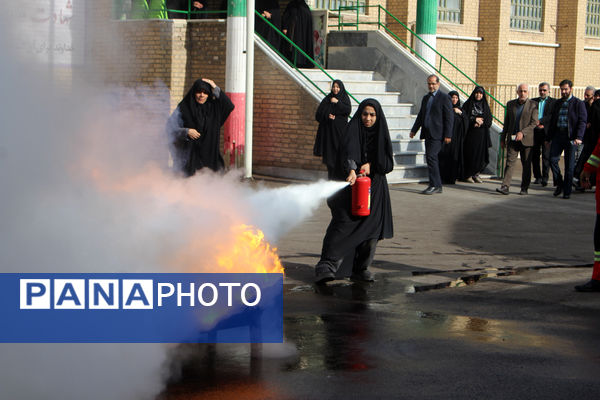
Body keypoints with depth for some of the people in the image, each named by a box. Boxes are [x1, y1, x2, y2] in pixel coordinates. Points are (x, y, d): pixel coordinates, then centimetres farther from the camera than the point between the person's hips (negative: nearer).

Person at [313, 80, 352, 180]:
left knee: (340, 152, -10)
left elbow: (348, 111, -10)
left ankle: (342, 176, -8)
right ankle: (331, 177, 4)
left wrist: (337, 102, -15)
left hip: (340, 129, -2)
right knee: (330, 153, -1)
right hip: (328, 129, 2)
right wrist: (327, 116, -13)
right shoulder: (327, 99, 10)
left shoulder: (345, 98, 6)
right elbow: (319, 113, 4)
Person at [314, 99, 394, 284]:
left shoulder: (381, 133, 8)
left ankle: (361, 269, 8)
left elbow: (388, 162, 5)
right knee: (343, 224, -16)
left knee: (371, 227, -2)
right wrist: (352, 170, -40)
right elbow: (349, 153, -21)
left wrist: (371, 165, -13)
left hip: (375, 186, 4)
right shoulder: (353, 129, -4)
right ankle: (326, 266, -21)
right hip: (353, 185, -4)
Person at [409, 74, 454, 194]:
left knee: (431, 156, -15)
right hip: (427, 134, 8)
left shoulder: (444, 98, -5)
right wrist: (414, 130, 18)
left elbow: (449, 117, -9)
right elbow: (420, 115, 24)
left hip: (437, 134, -8)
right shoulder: (426, 98, 17)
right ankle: (437, 186, 14)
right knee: (430, 158, 8)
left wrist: (448, 135, -14)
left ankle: (434, 185, -11)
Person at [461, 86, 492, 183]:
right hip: (470, 134, -3)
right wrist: (475, 120, -13)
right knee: (470, 154, -5)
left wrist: (480, 123, -12)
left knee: (481, 153, 0)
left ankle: (475, 174, 14)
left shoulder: (485, 106, 12)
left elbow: (489, 120, 4)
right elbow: (464, 118, -5)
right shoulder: (468, 104, 3)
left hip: (481, 134, 3)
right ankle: (467, 175, 4)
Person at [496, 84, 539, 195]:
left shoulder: (533, 105, -1)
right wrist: (503, 138, 13)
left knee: (526, 165, 4)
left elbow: (534, 122, -8)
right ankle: (505, 186, -12)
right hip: (512, 139, 2)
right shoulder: (510, 104, 11)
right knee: (510, 162, -7)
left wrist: (522, 133, -20)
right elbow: (506, 122, 15)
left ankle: (524, 188, 13)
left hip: (526, 139, -2)